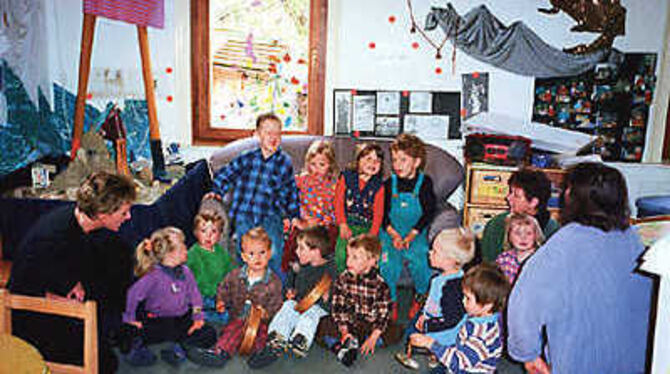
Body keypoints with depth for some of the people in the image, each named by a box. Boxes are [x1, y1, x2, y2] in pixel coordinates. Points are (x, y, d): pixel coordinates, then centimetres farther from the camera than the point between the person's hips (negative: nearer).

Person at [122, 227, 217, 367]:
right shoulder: (154, 276, -17)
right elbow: (133, 293, -17)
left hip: (183, 319, 5)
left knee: (210, 335, -11)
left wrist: (198, 317, 1)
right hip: (158, 320, -5)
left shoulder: (185, 272, -1)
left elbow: (194, 294, 8)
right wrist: (130, 319, -12)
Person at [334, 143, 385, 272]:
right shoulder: (347, 177, 1)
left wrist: (372, 235, -9)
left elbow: (378, 213, 0)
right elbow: (339, 201, 1)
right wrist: (342, 225, -8)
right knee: (341, 255, -13)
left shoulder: (378, 186, 1)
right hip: (347, 224, 0)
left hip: (366, 226, 0)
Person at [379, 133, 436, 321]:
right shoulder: (389, 183, 0)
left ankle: (420, 298, 10)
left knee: (419, 262, -17)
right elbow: (383, 214, 1)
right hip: (391, 233, 1)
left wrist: (410, 236, -13)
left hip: (416, 234, -1)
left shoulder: (425, 182, -4)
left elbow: (428, 213, -5)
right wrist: (394, 235, -13)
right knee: (387, 263, -14)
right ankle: (391, 302, 7)